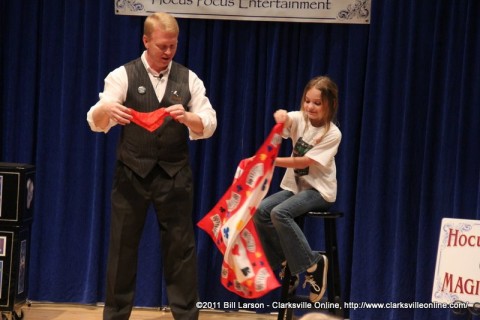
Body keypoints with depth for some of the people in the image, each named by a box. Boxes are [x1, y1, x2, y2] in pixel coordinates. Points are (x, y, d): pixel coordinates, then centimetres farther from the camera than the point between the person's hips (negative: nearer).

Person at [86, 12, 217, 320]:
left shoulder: (188, 79, 4)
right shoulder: (123, 75, -2)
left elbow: (209, 125, -3)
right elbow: (96, 122, -10)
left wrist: (186, 117, -24)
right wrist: (107, 109, -34)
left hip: (175, 175, 1)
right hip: (132, 174, -1)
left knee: (181, 247, 4)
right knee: (123, 246, 6)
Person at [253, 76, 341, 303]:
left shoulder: (332, 134, -13)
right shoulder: (300, 119, 0)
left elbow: (306, 161, -20)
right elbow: (282, 117, -21)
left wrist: (274, 161, -27)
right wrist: (280, 115, -45)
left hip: (319, 190, -6)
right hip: (294, 186, 6)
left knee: (279, 213, -29)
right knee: (261, 211, -17)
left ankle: (312, 263, -15)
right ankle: (286, 263, -1)